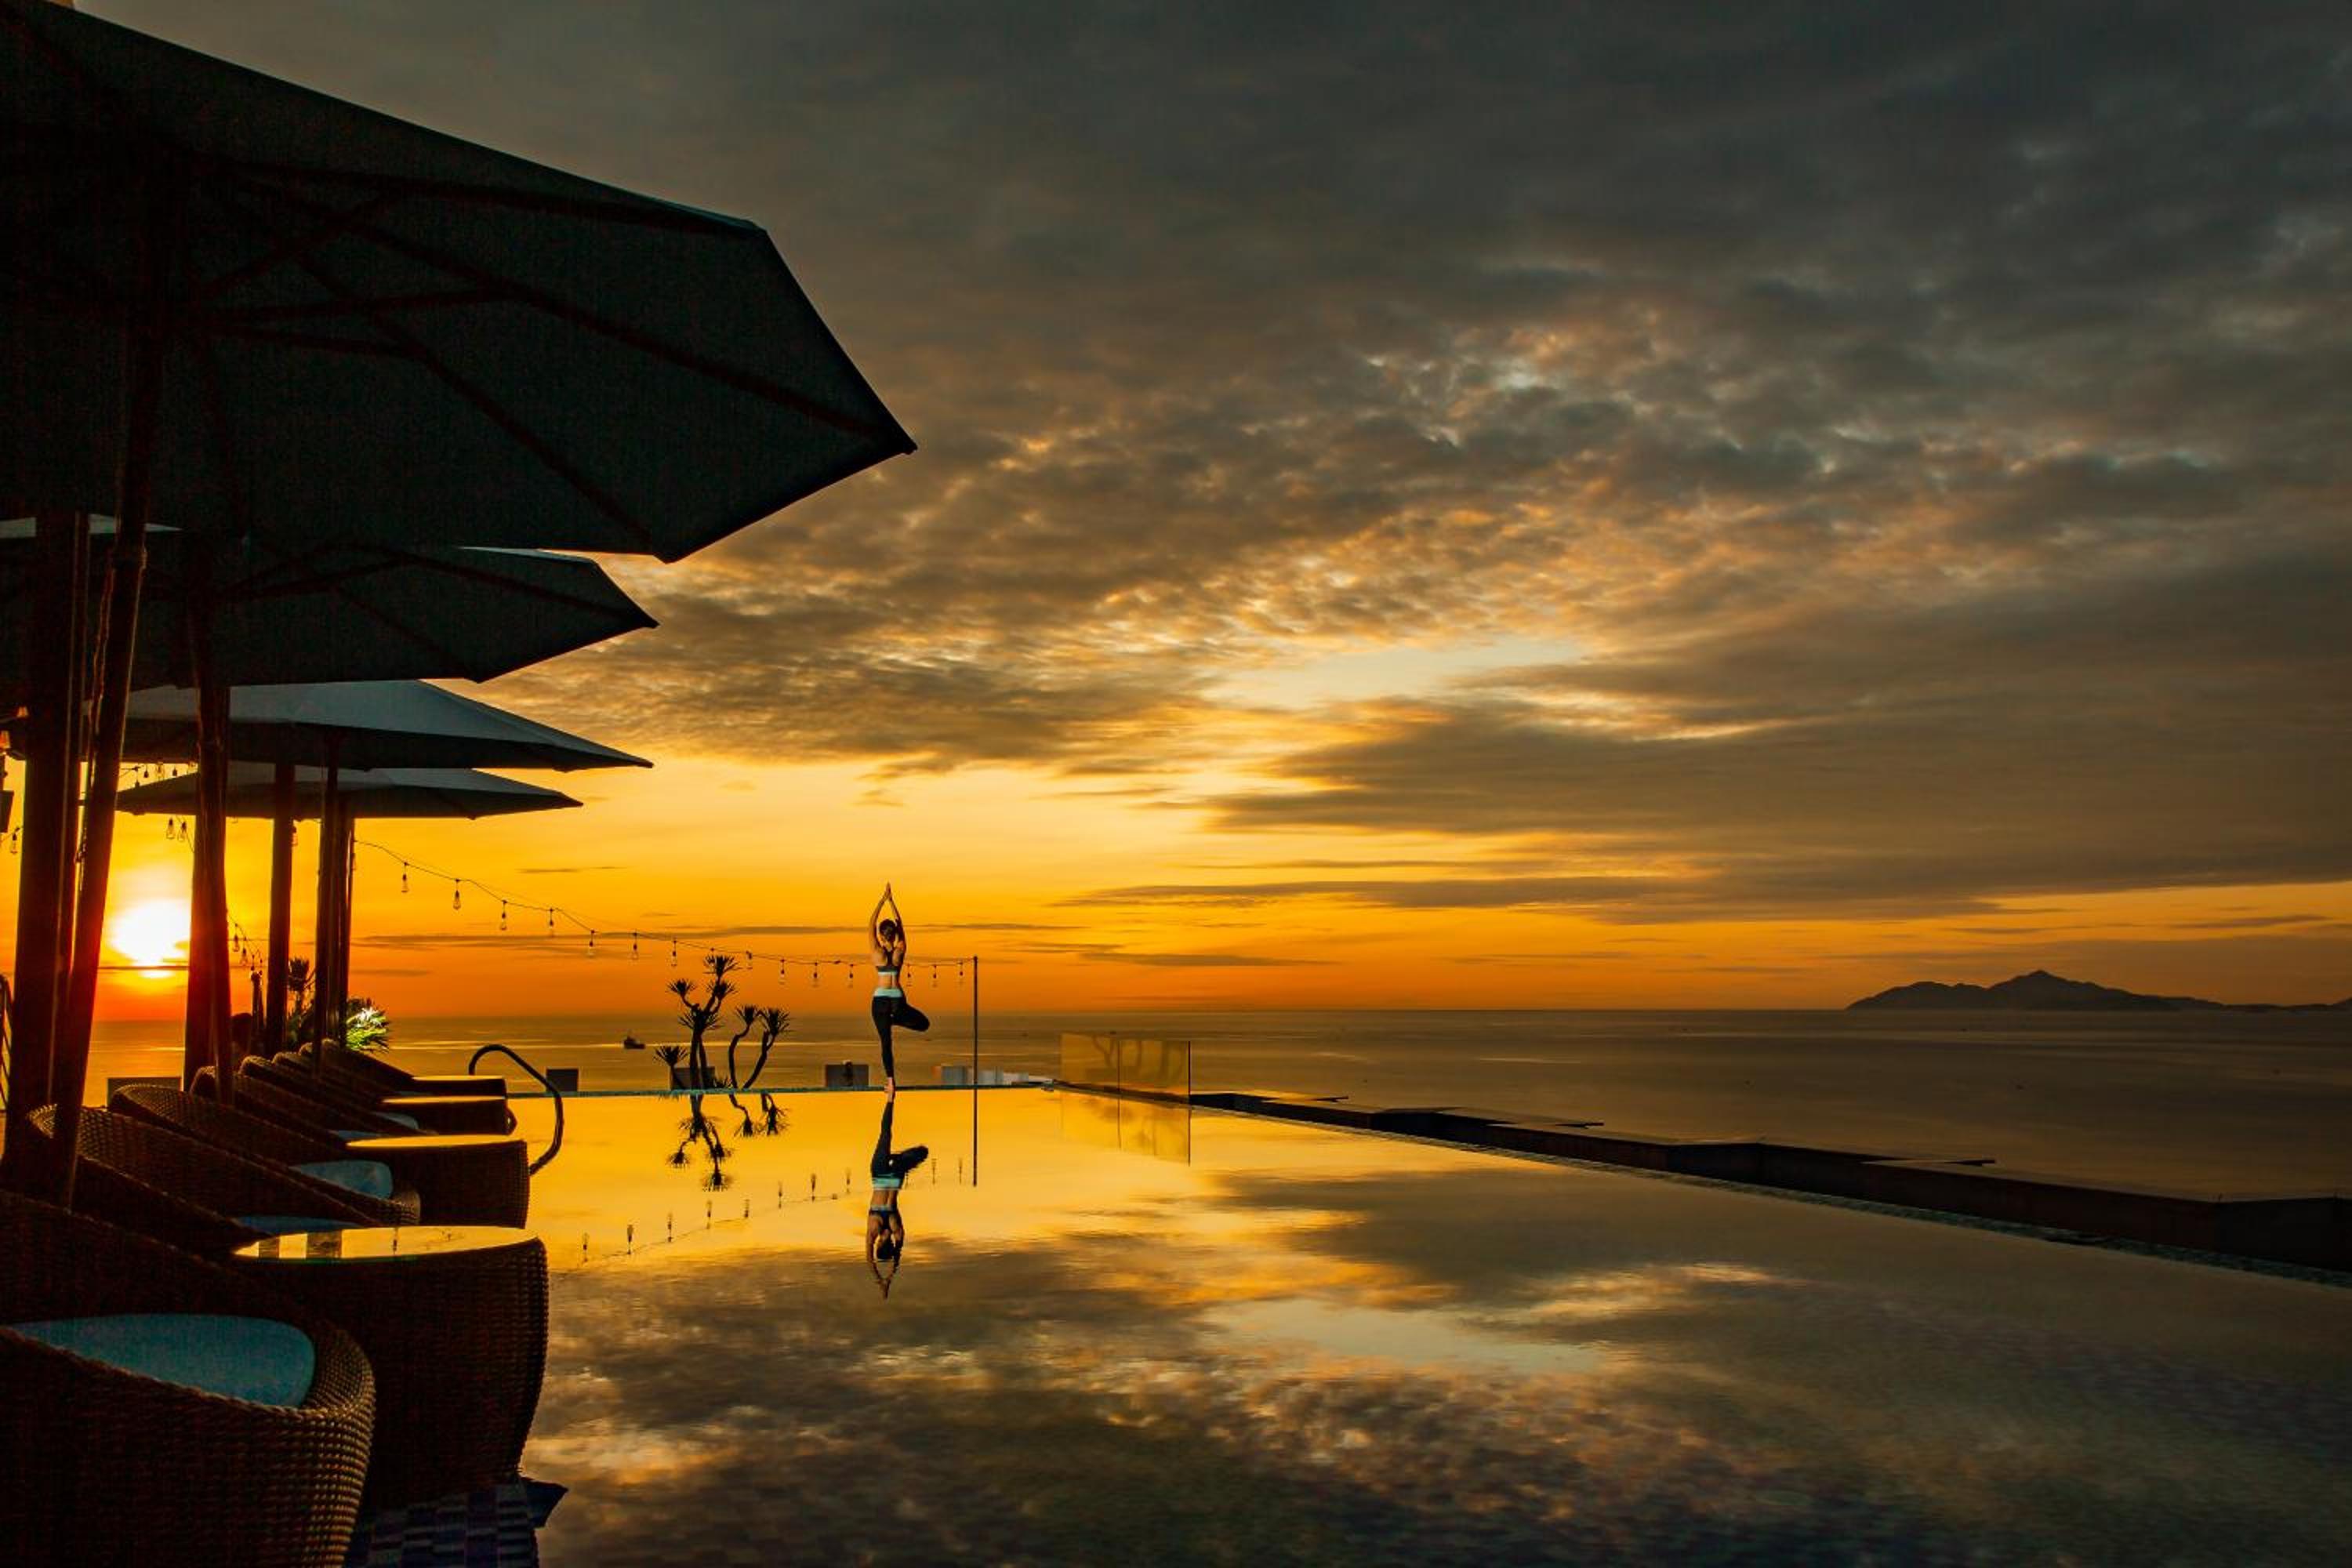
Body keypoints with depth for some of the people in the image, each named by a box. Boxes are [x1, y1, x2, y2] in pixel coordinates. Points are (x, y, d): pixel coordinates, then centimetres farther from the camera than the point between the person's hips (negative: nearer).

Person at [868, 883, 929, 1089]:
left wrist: (883, 899, 0)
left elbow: (870, 924, -2)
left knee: (886, 1041, 2)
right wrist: (891, 900, 10)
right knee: (924, 1024, 22)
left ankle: (890, 1080, -7)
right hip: (898, 999, 1)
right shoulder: (900, 951, -3)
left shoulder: (878, 952, -8)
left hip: (880, 999, -1)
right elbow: (900, 924, 7)